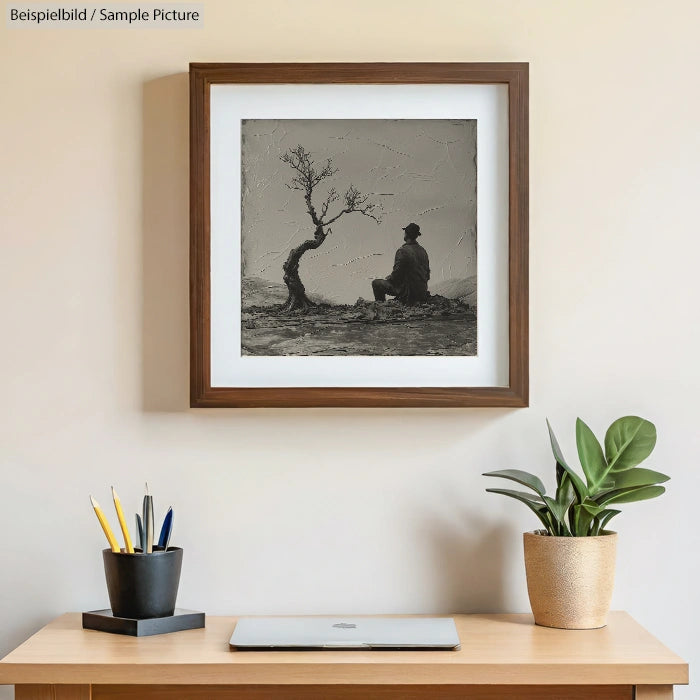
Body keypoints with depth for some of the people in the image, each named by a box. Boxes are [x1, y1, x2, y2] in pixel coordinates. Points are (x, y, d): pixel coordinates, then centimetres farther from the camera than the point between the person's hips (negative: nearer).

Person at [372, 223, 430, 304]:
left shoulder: (403, 251, -18)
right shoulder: (423, 251, 5)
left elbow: (396, 274, -17)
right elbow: (427, 274, 13)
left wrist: (387, 278, 4)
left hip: (408, 291, -8)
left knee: (376, 283, 3)